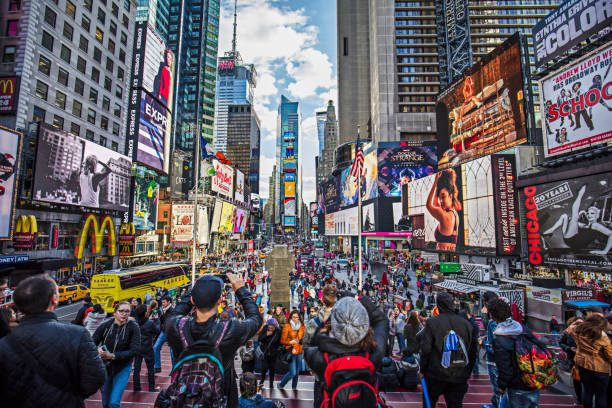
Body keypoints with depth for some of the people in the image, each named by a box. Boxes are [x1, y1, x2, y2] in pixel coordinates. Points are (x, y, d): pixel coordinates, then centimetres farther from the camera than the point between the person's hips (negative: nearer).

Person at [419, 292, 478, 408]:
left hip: (436, 374, -3)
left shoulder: (432, 322, -12)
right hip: (459, 377, 3)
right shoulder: (466, 323, 0)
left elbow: (425, 349, -11)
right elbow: (473, 351, 7)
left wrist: (422, 370, 1)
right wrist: (467, 373, 18)